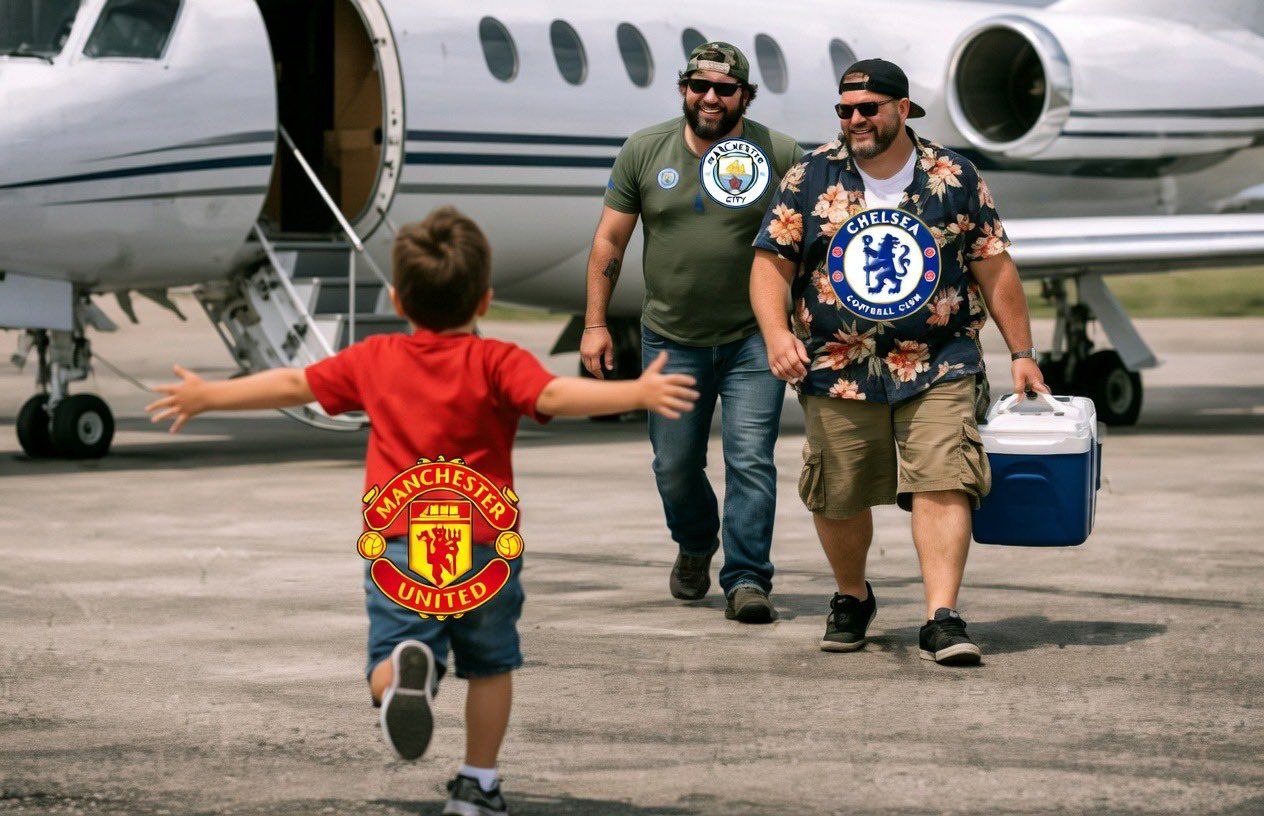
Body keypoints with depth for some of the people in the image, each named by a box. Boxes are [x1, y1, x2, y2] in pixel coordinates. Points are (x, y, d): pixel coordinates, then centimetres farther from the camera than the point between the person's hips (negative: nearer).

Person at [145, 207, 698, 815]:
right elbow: (555, 395, -19)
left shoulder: (374, 360, 10)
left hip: (400, 544, 1)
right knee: (490, 665, 18)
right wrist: (638, 394, -24)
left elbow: (293, 385, 19)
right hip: (485, 544, -1)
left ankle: (404, 670, -38)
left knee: (383, 668, -4)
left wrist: (208, 396, 32)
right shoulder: (496, 362, -1)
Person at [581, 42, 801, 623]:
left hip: (753, 339, -2)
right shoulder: (644, 151, 1)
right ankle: (695, 547, 38)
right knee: (674, 466, 10)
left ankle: (747, 581, -7)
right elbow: (610, 239, 6)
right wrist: (595, 324, 3)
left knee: (751, 460, -11)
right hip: (671, 338, 2)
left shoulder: (781, 156, -5)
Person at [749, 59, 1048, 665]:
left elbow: (994, 268, 8)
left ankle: (942, 620, -19)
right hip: (838, 370, 1)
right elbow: (771, 263, 1)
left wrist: (1022, 352, 7)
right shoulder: (811, 178, 3)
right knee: (839, 497, 8)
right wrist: (776, 332, -16)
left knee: (942, 484, -16)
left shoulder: (954, 179, 3)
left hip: (938, 369, -1)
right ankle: (852, 599, 33)